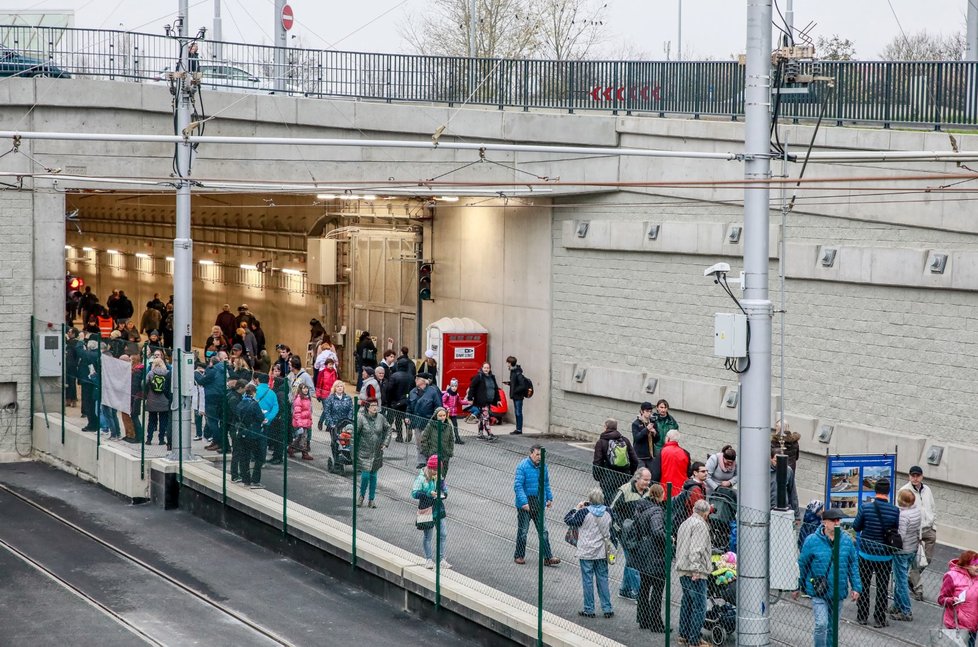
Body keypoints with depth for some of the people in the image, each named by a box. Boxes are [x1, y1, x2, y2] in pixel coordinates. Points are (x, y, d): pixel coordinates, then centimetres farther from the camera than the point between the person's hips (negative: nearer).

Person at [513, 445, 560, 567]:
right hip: (525, 505, -5)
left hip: (539, 504, 5)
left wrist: (549, 498, 9)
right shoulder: (522, 466, -13)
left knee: (543, 531, 2)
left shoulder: (543, 467, 5)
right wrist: (523, 502, -24)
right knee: (523, 531, 7)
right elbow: (517, 486, -17)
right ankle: (519, 556, 20)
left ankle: (548, 558, 3)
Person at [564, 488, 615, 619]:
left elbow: (568, 520, -5)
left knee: (588, 580, 3)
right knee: (603, 579, 11)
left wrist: (576, 508, 5)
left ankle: (589, 609, 7)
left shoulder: (584, 512, -15)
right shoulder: (607, 513, -1)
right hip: (601, 552, 4)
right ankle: (607, 609, 12)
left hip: (586, 553, -4)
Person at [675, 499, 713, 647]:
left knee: (687, 602, 20)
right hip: (696, 573, -10)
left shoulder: (685, 523, 18)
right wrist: (696, 569, -25)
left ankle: (684, 634, 28)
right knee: (699, 606, -7)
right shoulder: (700, 525, -12)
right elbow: (696, 549, -23)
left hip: (682, 571, 10)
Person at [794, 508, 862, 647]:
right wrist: (797, 587, 7)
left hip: (838, 593, 4)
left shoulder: (846, 540, 2)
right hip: (818, 592, -4)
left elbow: (853, 565, 10)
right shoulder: (812, 541, -7)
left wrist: (856, 587, 4)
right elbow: (802, 565, 2)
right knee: (822, 624, -15)